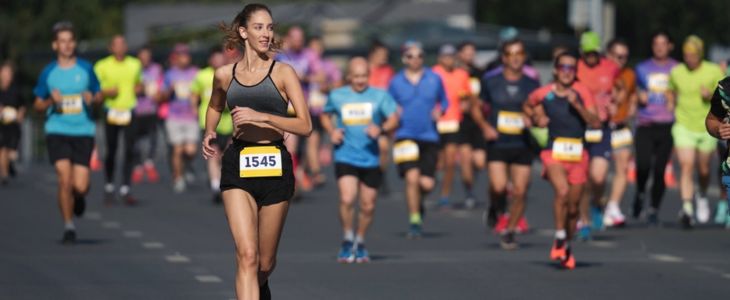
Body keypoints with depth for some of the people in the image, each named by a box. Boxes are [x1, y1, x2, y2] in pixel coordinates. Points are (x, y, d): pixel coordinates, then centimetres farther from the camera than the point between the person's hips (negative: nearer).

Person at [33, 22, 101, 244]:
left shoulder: (86, 69, 5)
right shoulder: (48, 73, 4)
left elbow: (99, 96, 14)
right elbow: (37, 105, 11)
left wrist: (92, 98, -9)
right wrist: (51, 102, -10)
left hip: (83, 132, 0)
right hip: (57, 131, 0)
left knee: (80, 186, -7)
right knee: (64, 179, -15)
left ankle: (79, 197, 32)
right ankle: (68, 227, -1)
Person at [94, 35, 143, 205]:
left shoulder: (135, 64, 9)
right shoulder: (102, 66, -1)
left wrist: (138, 88, 3)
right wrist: (107, 92, -17)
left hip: (130, 112, 2)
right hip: (111, 112, -2)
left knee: (130, 150, -8)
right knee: (111, 151, 3)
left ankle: (125, 189, -4)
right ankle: (109, 187, 22)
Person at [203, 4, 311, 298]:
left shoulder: (283, 72, -1)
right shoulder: (224, 75, 7)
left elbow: (305, 126, -7)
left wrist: (261, 117, -17)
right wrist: (209, 133, 10)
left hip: (275, 166, 0)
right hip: (237, 166, 0)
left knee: (265, 262, 11)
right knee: (247, 255, -16)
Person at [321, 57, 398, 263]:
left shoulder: (380, 96, 3)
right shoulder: (337, 96, 6)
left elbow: (394, 119, -2)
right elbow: (326, 115, 22)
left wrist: (381, 128, -22)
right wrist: (331, 132, 2)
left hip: (371, 158, 1)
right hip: (345, 157, -1)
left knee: (368, 206, 6)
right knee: (347, 199, -19)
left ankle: (360, 243, 28)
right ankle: (347, 242, 0)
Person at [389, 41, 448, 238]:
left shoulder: (434, 79, 6)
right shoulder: (396, 82, 4)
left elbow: (444, 101, 18)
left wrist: (440, 111, -3)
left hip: (429, 137, 1)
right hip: (405, 136, -1)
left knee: (427, 184, -6)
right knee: (412, 177, -17)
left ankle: (418, 200, 32)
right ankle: (414, 220, -2)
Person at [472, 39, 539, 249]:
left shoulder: (532, 85, 5)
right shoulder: (491, 82, 3)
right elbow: (477, 108, 12)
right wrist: (485, 126, -6)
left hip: (522, 145, 1)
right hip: (497, 144, -1)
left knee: (520, 192, -2)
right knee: (499, 187, -19)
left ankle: (509, 232, 15)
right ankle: (495, 208, 16)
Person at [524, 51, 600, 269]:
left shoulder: (582, 93, 0)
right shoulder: (543, 94, 0)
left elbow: (596, 123, -7)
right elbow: (527, 106, 22)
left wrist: (577, 105, -18)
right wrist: (536, 119, 3)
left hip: (578, 155, 2)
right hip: (554, 153, -2)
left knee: (573, 206, 8)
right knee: (562, 191, -28)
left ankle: (567, 246, 30)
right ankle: (560, 238, -13)